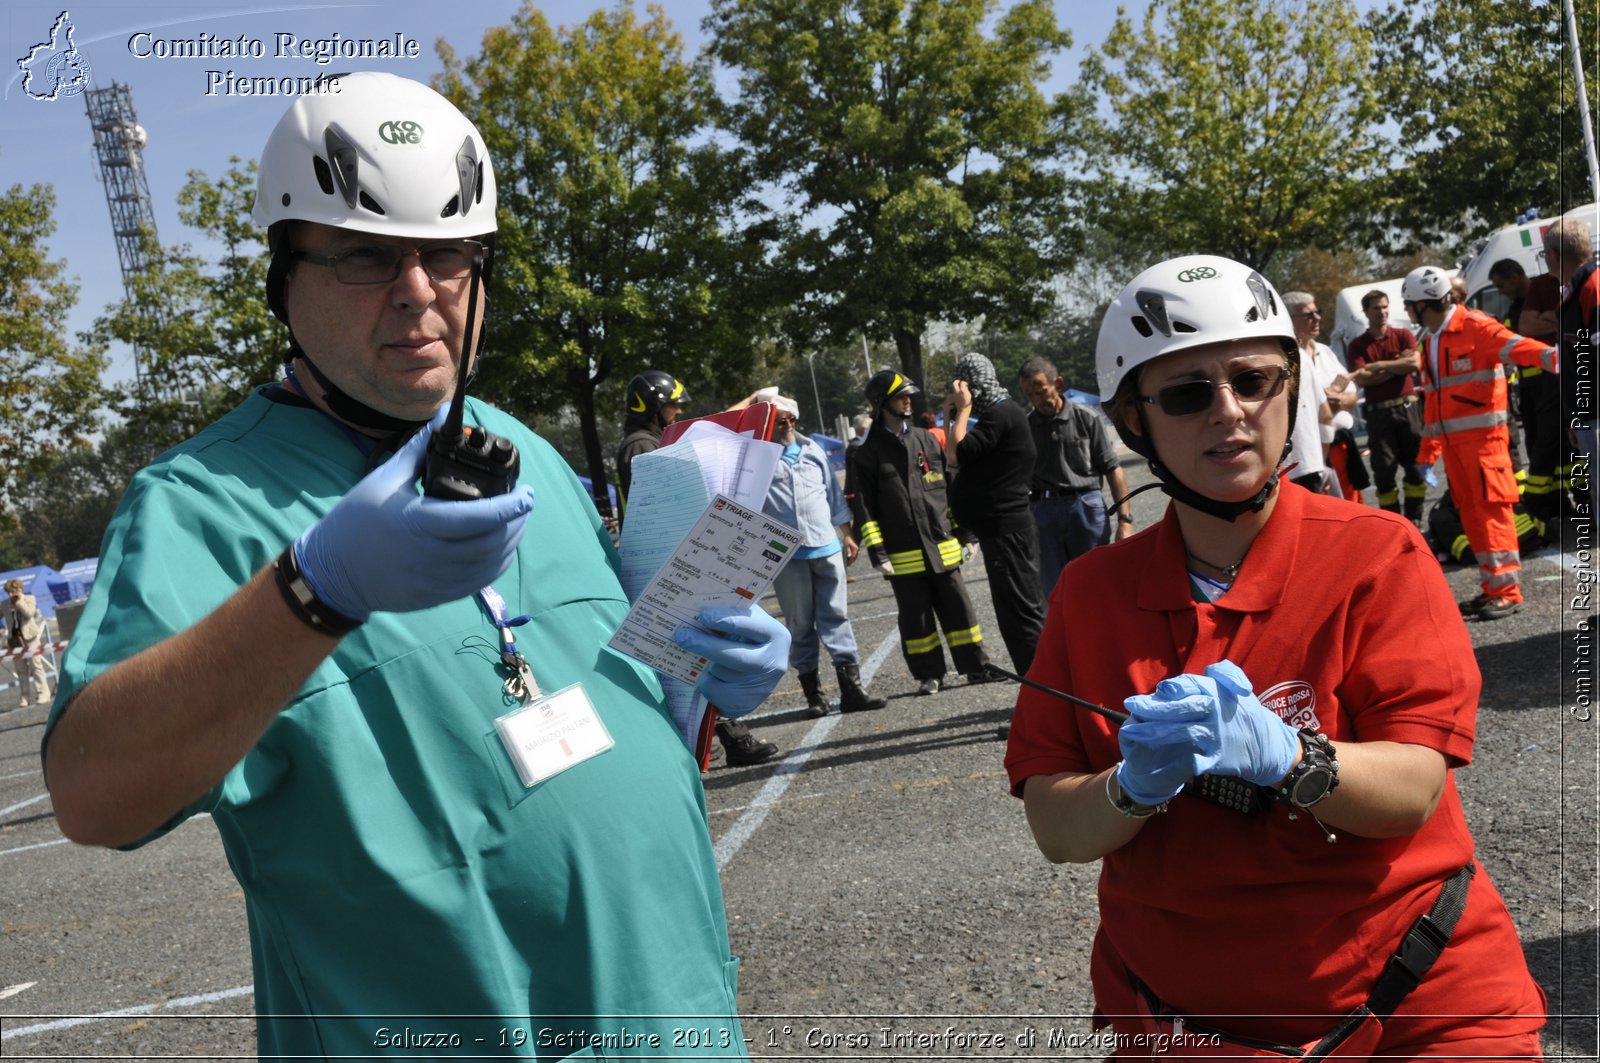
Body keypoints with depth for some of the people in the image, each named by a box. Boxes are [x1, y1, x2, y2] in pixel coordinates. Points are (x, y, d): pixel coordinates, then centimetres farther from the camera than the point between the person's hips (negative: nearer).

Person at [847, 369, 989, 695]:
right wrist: (876, 551, -10)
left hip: (942, 547, 3)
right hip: (903, 555, -3)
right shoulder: (866, 454, -2)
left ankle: (975, 666, 14)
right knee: (916, 616, 5)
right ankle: (929, 674, 16)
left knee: (958, 607, 5)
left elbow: (951, 488, 16)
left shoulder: (927, 440, 11)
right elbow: (861, 506, -5)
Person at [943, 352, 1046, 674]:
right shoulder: (1000, 412, 17)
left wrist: (964, 409, -12)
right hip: (1002, 527, 10)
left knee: (1021, 612, -8)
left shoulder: (1001, 414, -15)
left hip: (1005, 530, -10)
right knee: (1025, 610, 15)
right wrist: (951, 417, 8)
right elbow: (957, 458, 17)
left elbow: (955, 456, -21)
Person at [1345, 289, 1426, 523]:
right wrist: (1396, 369, -7)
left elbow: (1414, 363, -8)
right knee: (1384, 469, -2)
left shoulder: (1403, 335, 8)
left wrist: (1380, 366, -8)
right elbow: (1361, 379, -9)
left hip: (1408, 407, 1)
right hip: (1378, 413, -1)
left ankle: (1414, 519, 12)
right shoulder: (1357, 346, 5)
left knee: (1415, 464, 3)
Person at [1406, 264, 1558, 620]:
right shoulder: (1430, 340, 18)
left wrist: (1552, 356, -43)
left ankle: (1507, 590, -5)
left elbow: (1515, 346, -23)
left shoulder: (1473, 326, -8)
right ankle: (1492, 587, 15)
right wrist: (1428, 450, 23)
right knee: (1469, 511, 9)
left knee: (1491, 509, -8)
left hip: (1482, 434, -8)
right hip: (1452, 440, 8)